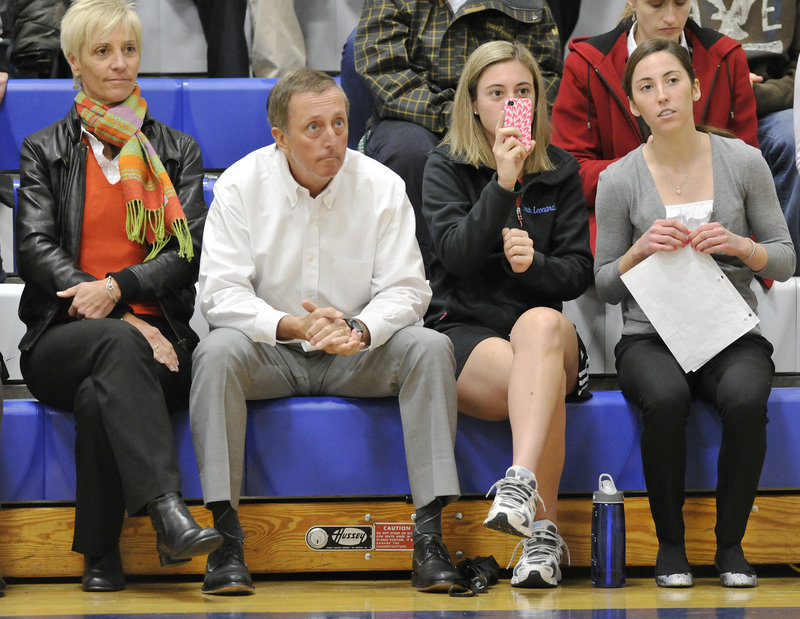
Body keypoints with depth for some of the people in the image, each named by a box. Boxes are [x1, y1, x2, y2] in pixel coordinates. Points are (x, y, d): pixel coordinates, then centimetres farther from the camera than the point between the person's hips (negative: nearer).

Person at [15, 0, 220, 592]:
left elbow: (188, 251, 6)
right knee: (118, 344, -38)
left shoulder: (177, 152, 19)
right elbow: (38, 248, 1)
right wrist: (122, 319, -15)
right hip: (62, 337, -1)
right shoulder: (44, 151, 15)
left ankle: (101, 555, -31)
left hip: (155, 332, 1)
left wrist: (117, 288, -15)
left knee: (100, 393, -36)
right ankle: (169, 514, -53)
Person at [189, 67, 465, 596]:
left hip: (360, 355, 1)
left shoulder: (382, 186, -4)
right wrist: (293, 326, -30)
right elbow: (222, 293, -13)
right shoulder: (241, 186, -7)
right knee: (218, 350, -32)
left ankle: (429, 538, -27)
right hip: (270, 353, -1)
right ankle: (227, 539, -32)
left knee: (431, 348, -25)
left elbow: (405, 289, -6)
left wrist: (359, 330, -28)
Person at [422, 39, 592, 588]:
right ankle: (544, 531, -39)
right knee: (542, 378, -36)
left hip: (543, 326, 2)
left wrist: (534, 264, -14)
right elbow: (457, 255, -9)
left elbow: (580, 271, 8)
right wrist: (503, 184, -19)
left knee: (541, 323, -39)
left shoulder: (561, 171, 13)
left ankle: (520, 482, -54)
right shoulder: (447, 167, 6)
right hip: (465, 331, -1)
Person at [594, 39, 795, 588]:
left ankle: (731, 543, -14)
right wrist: (640, 250, -11)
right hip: (651, 335, 0)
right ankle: (670, 544, -15)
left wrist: (741, 246, -12)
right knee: (666, 398, -36)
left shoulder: (743, 162, 4)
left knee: (746, 398, -34)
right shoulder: (619, 180, 3)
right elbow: (606, 286, 8)